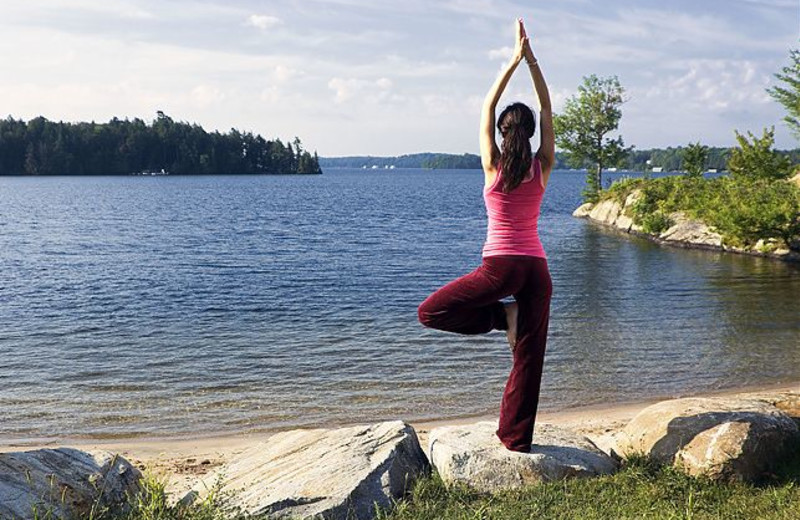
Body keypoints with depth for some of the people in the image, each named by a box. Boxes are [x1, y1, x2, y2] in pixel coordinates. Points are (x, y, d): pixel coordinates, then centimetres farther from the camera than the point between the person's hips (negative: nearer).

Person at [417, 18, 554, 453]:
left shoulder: (493, 166, -4)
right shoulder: (542, 168, 2)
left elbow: (487, 107, 5)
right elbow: (547, 111, 11)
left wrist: (514, 60, 8)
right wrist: (531, 60, 9)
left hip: (501, 266, -4)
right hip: (537, 268, 4)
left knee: (430, 312, 8)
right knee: (528, 356, 8)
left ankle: (503, 315, -2)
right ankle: (516, 437, 10)